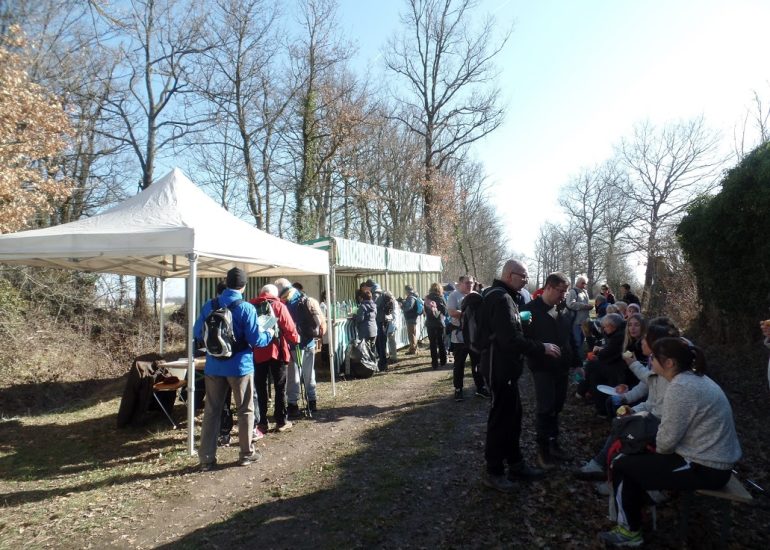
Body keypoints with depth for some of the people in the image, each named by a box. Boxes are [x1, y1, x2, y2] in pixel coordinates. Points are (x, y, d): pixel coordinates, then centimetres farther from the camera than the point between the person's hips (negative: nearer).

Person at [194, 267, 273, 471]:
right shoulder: (246, 308, -13)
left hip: (214, 367, 4)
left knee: (211, 411, 11)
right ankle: (247, 453, 21)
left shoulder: (209, 306, -1)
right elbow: (256, 340, -14)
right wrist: (268, 334, 6)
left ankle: (206, 458, 15)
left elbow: (197, 333, 6)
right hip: (240, 366, -3)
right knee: (245, 410, 11)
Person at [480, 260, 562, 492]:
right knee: (500, 418, -1)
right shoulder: (501, 299, -21)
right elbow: (511, 339, -27)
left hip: (505, 365, 11)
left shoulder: (504, 296, 14)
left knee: (513, 415, 18)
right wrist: (542, 348, -20)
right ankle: (493, 471, 12)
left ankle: (516, 464, 31)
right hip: (500, 367, -11)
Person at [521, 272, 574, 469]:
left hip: (562, 366, 6)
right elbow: (524, 337, -12)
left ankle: (554, 443, 27)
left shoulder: (563, 311, 10)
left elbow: (570, 338, 13)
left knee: (556, 407, 13)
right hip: (542, 367, -6)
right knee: (545, 408, -4)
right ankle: (543, 449, 10)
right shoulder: (531, 309, -9)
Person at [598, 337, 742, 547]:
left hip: (705, 468, -9)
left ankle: (630, 532, 12)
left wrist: (655, 449, -1)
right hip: (714, 460, 9)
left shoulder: (680, 387, -24)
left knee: (622, 465, -1)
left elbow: (666, 441, -23)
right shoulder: (695, 378, 7)